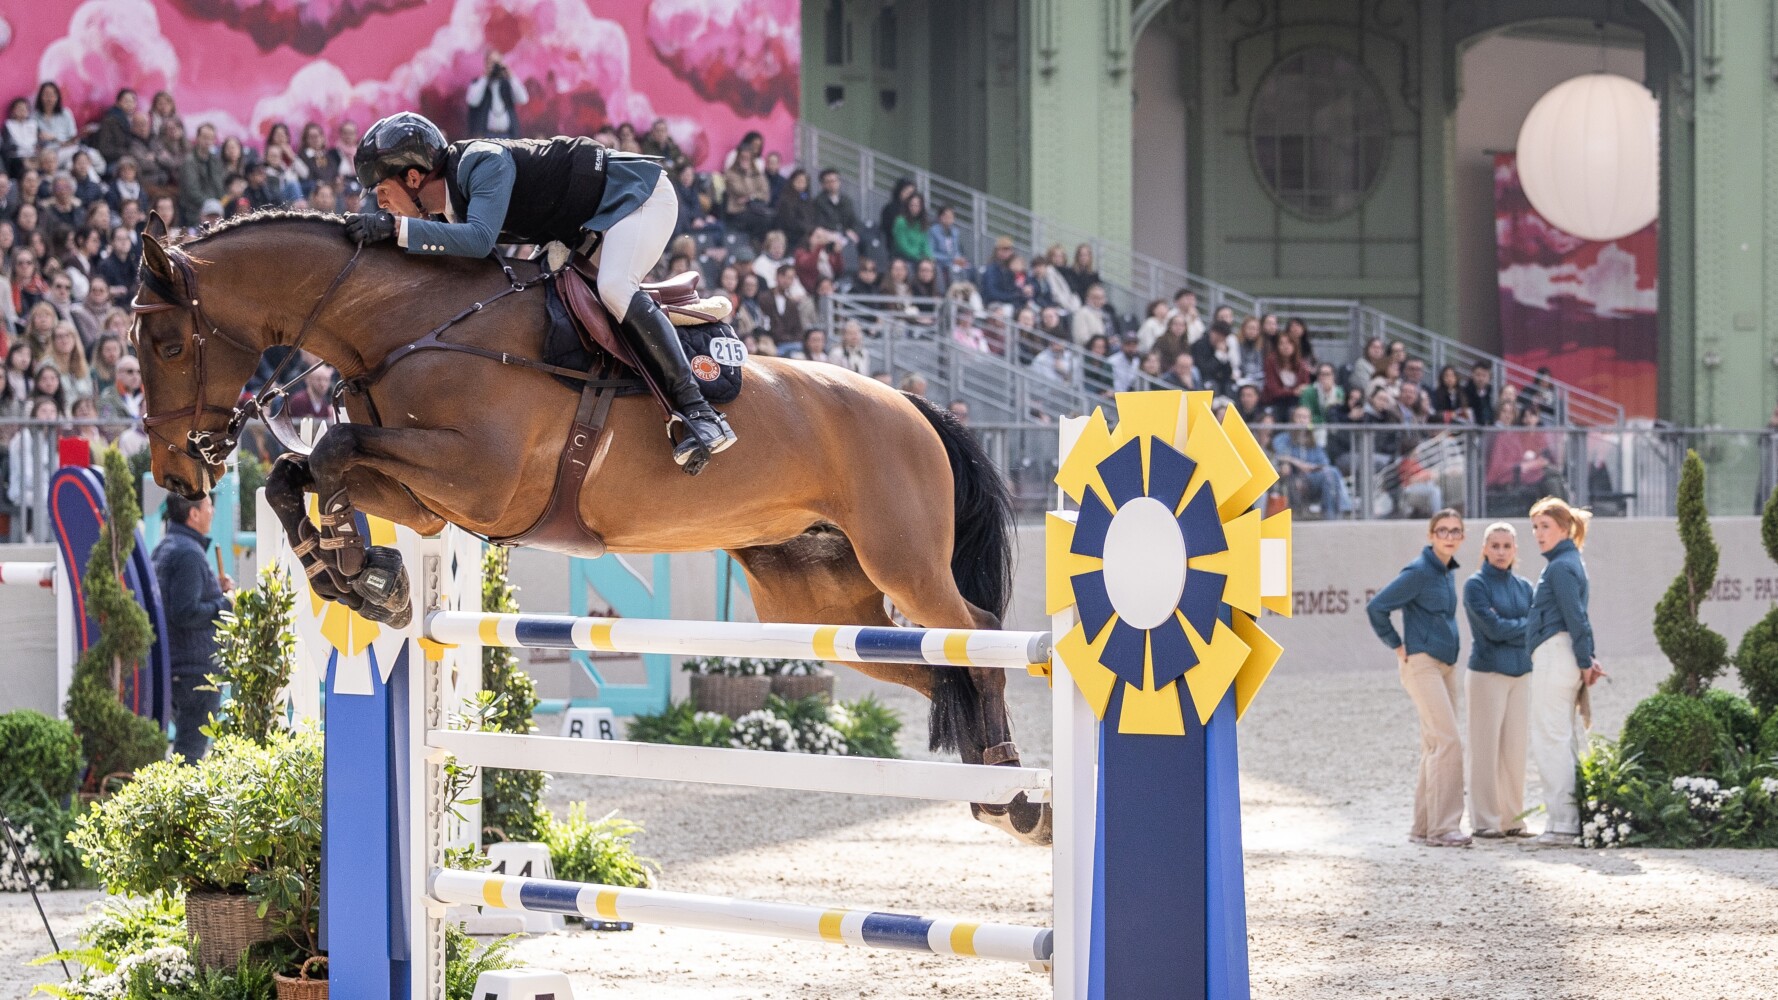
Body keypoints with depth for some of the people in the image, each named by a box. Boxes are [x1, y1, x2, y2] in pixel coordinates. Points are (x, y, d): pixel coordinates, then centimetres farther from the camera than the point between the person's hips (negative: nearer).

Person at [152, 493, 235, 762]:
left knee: (188, 740, 17)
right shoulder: (189, 554, -18)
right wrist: (225, 604, -12)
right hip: (197, 667, -10)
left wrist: (215, 587, 13)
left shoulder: (164, 548, 14)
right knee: (191, 749, -8)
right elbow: (185, 614, -25)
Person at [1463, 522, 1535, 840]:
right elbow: (1492, 628, -12)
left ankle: (1512, 818, 10)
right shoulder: (1476, 585, -3)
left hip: (1520, 674, 5)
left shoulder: (1524, 587, 13)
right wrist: (1525, 626, -2)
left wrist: (1508, 628, -11)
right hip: (1488, 673, -5)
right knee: (1486, 748, -4)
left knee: (1515, 748, 5)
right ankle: (1485, 821, -2)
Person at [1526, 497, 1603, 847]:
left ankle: (1563, 823, -11)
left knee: (1550, 739, -9)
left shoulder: (1560, 567, -12)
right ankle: (1570, 819, 14)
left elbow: (1575, 617, -16)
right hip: (1560, 658, 11)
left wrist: (1585, 661, -13)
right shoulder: (1571, 563, 20)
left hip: (1555, 655, -11)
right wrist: (1589, 657, 15)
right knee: (1563, 740, 12)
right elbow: (1579, 617, 21)